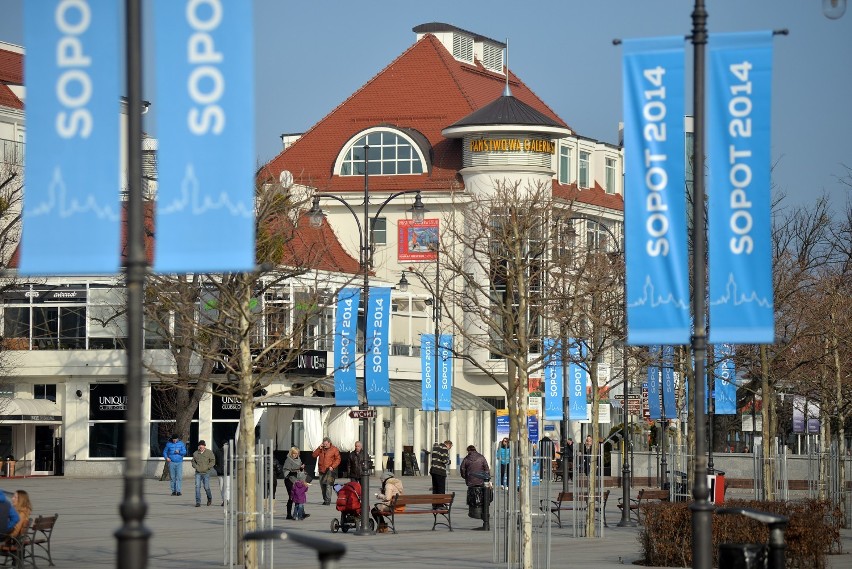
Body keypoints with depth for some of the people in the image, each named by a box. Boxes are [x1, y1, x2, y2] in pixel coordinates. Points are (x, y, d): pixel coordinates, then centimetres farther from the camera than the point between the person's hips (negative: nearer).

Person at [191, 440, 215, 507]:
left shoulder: (209, 452, 0)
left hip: (206, 473, -2)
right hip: (198, 473, 2)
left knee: (206, 487, -1)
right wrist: (196, 467, -1)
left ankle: (209, 498, 29)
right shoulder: (195, 453, 9)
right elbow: (193, 461, 18)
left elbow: (213, 461, -2)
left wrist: (207, 467, -12)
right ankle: (198, 502, -7)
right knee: (197, 486, -9)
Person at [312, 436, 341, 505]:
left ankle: (327, 500, -18)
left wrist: (332, 467, -13)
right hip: (322, 470, 5)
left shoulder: (334, 449, -1)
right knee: (322, 485, 9)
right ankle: (325, 499, 20)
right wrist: (319, 448, -7)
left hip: (329, 470, -5)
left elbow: (338, 459, -1)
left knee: (328, 484, -17)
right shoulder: (321, 449, 10)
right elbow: (314, 455, 5)